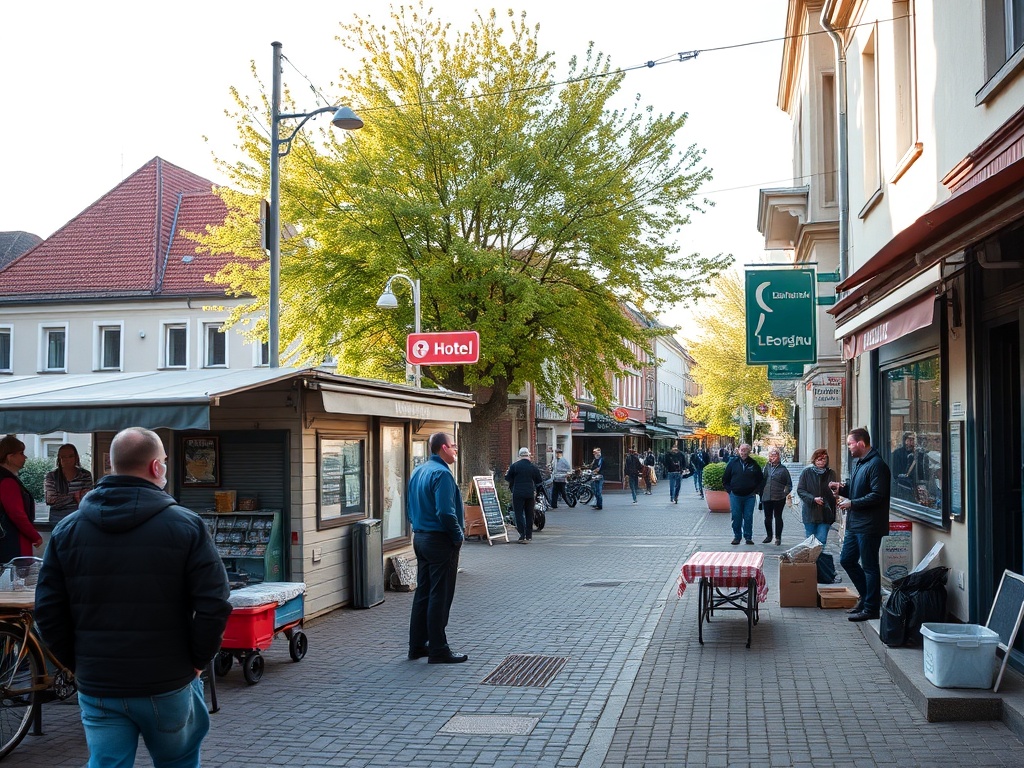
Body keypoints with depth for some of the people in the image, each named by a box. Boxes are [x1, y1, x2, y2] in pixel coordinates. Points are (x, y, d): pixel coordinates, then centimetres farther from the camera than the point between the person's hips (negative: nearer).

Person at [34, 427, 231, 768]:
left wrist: (78, 662, 11)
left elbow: (48, 610, 2)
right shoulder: (186, 525, -9)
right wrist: (198, 659, 0)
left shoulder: (67, 529, 2)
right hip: (167, 685, -2)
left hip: (96, 688, 2)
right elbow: (214, 604, -14)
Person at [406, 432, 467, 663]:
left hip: (420, 538, 9)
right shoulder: (441, 473, -18)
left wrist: (417, 528, 17)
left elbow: (412, 507, 17)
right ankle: (438, 650, 3)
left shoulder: (417, 472, 11)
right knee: (440, 596, -2)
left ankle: (417, 645, 21)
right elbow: (446, 512, -24)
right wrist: (459, 536, -12)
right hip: (440, 540, -9)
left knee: (423, 593, 15)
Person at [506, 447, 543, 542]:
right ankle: (529, 536, 16)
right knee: (529, 515, 12)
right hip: (530, 493, 2)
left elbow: (508, 479, 2)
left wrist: (506, 475, 23)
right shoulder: (533, 466, 1)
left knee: (519, 514, 0)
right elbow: (539, 480, 7)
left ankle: (522, 536, -12)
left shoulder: (514, 466, -5)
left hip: (518, 493, -2)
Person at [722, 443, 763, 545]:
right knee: (736, 517, 2)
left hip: (749, 496, 0)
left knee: (748, 517, 2)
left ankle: (748, 537, 11)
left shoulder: (754, 465, 5)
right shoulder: (733, 463, 5)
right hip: (735, 496, 0)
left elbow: (761, 480, 12)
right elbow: (725, 479, 11)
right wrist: (730, 490, 1)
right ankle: (736, 536, 12)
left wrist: (756, 491, 2)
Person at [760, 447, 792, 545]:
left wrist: (786, 492, -7)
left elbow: (789, 484, 4)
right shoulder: (766, 467, 8)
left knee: (778, 517, 4)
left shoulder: (783, 469, -1)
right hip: (766, 497, 3)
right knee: (767, 518, 9)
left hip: (779, 498, -3)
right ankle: (768, 536, 24)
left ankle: (778, 537, 11)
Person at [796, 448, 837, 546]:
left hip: (825, 514, 0)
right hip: (810, 513, 0)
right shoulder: (807, 472, 0)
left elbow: (833, 493, 4)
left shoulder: (831, 473, 2)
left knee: (821, 542, -5)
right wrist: (813, 499, -16)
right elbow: (800, 490, -2)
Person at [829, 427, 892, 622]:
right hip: (855, 524, 10)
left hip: (869, 526, -10)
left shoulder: (876, 465, -17)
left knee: (869, 566, -2)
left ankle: (871, 608, 7)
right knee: (846, 560, 16)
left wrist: (852, 503, -20)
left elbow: (877, 495, -24)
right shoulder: (860, 463, 15)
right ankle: (867, 596, 28)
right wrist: (842, 489, 6)